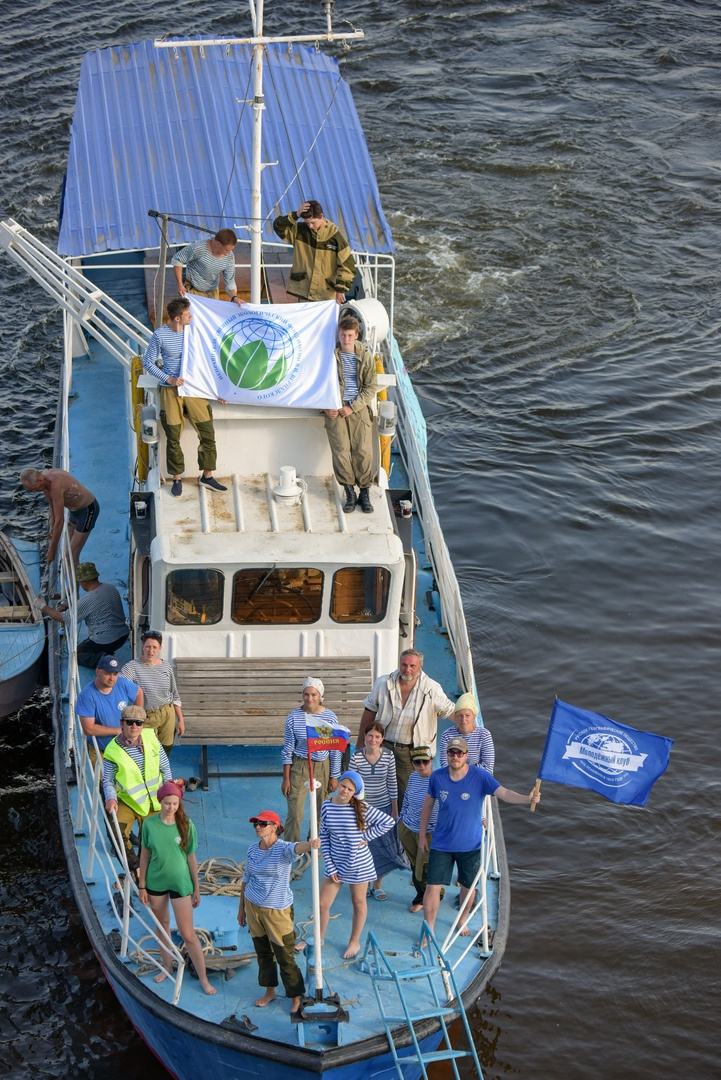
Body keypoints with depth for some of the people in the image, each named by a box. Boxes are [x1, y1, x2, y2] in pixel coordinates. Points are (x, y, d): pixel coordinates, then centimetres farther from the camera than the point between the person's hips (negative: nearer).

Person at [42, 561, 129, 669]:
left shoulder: (86, 601, -21)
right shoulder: (111, 588, 2)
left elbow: (64, 618, -9)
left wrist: (44, 607, 4)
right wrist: (66, 604, 20)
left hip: (104, 642, -8)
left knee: (75, 654, 15)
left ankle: (101, 658, -10)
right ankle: (107, 654, 8)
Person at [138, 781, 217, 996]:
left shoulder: (186, 825, -12)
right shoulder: (150, 824, -9)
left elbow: (191, 857, -5)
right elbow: (145, 855, 0)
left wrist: (196, 888, 1)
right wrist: (142, 885, 3)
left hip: (180, 882, -2)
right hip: (156, 881, 2)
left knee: (188, 934, 0)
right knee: (162, 925, 19)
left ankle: (203, 978, 9)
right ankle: (167, 966, 39)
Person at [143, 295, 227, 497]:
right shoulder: (160, 336, -11)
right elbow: (148, 362, -4)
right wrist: (169, 379, -13)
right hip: (171, 391, -3)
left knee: (207, 433, 2)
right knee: (173, 438, 3)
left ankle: (207, 476, 16)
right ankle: (177, 479, 18)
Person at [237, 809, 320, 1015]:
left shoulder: (283, 849, -18)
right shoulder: (252, 850, 1)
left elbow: (297, 848, -42)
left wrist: (310, 844, -66)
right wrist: (241, 908, 16)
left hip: (277, 910, -6)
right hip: (253, 906, 6)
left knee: (285, 957, 1)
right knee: (263, 952, 18)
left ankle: (296, 998, 16)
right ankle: (269, 991, 35)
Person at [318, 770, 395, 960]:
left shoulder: (362, 809, -15)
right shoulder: (327, 806, -7)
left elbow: (388, 822, -12)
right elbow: (324, 837, -1)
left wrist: (366, 837, -14)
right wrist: (330, 866, -4)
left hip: (358, 864, -3)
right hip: (336, 864, 3)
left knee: (358, 903, 14)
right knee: (322, 903, 7)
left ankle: (354, 942, 33)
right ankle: (318, 939, 30)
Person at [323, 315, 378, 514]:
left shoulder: (366, 356, 3)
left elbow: (371, 387, 3)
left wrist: (353, 407, -8)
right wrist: (327, 406, -6)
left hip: (359, 408, 0)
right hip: (335, 409, 0)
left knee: (363, 451, -9)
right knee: (340, 451, -10)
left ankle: (365, 494, 3)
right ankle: (350, 494, -1)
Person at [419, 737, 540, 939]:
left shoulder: (480, 777, -15)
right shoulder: (437, 777, -9)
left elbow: (504, 793, -26)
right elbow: (428, 804, 7)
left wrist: (528, 798, -44)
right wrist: (422, 835, 11)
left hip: (470, 845, 0)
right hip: (441, 844, 0)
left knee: (468, 886, 16)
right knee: (433, 887, -3)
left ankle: (463, 920, 42)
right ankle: (429, 930, 13)